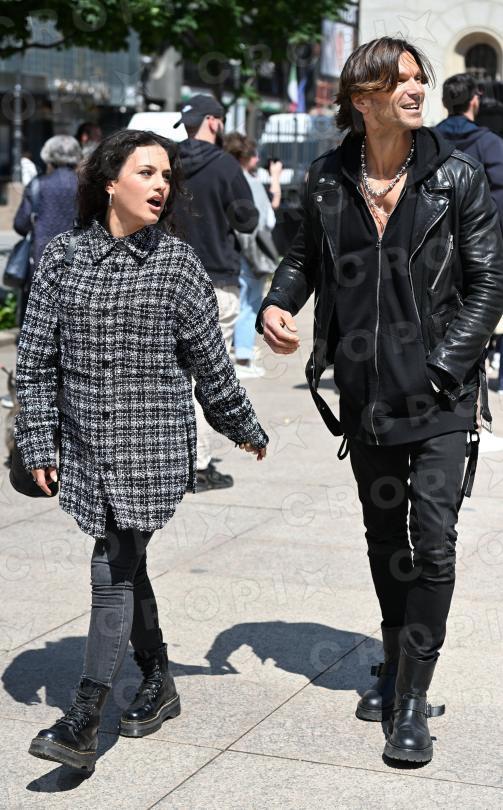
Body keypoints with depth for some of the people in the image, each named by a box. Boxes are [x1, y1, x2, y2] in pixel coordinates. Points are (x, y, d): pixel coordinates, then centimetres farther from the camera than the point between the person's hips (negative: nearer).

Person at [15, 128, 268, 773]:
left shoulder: (176, 262, -2)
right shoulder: (62, 257, 2)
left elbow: (210, 359, 6)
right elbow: (36, 359, 4)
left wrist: (243, 426, 13)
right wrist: (38, 443, 1)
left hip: (154, 446, -3)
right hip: (88, 447, 3)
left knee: (114, 572, -7)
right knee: (125, 567, 15)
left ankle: (82, 726, -5)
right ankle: (157, 683, 34)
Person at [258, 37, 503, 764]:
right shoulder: (329, 180, 2)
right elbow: (306, 256, 17)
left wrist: (441, 366, -13)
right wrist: (276, 306, -4)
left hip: (440, 396, -3)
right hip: (365, 394, 4)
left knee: (432, 540, -9)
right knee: (383, 536, 16)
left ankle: (413, 700, 0)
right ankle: (396, 662, 36)